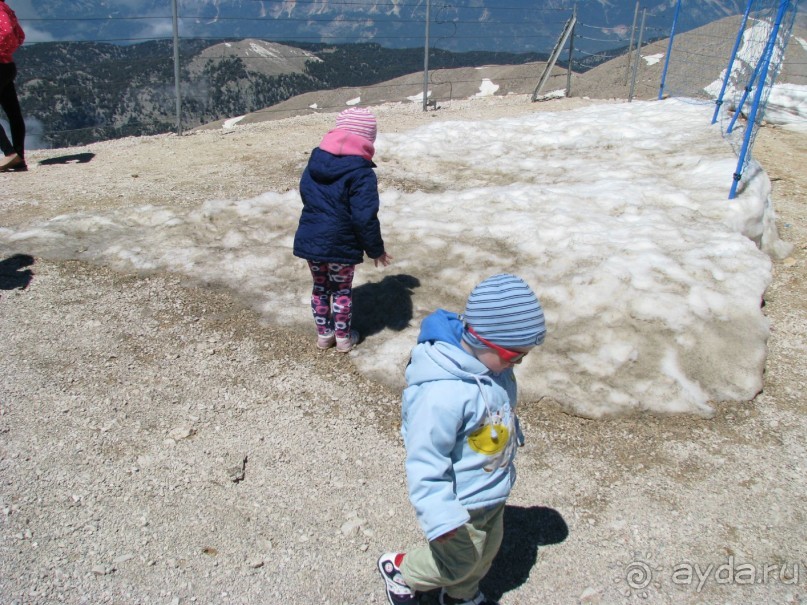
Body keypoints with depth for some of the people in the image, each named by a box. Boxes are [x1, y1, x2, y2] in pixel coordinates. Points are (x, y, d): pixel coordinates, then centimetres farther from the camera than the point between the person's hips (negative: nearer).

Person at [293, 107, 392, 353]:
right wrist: (376, 250, -8)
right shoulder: (361, 172, -18)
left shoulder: (314, 160, 4)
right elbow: (365, 218, -21)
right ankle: (344, 338, 27)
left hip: (309, 240, 5)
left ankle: (323, 334, 33)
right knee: (342, 290, 14)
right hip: (341, 246, -5)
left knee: (320, 287, 21)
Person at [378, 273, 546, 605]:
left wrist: (514, 435, 24)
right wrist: (440, 516, -31)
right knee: (459, 561, 17)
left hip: (493, 490, 8)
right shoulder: (442, 393, -40)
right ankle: (399, 570, 44)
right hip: (462, 504, -8)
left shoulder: (489, 361, -12)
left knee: (487, 550, 28)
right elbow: (425, 461, -32)